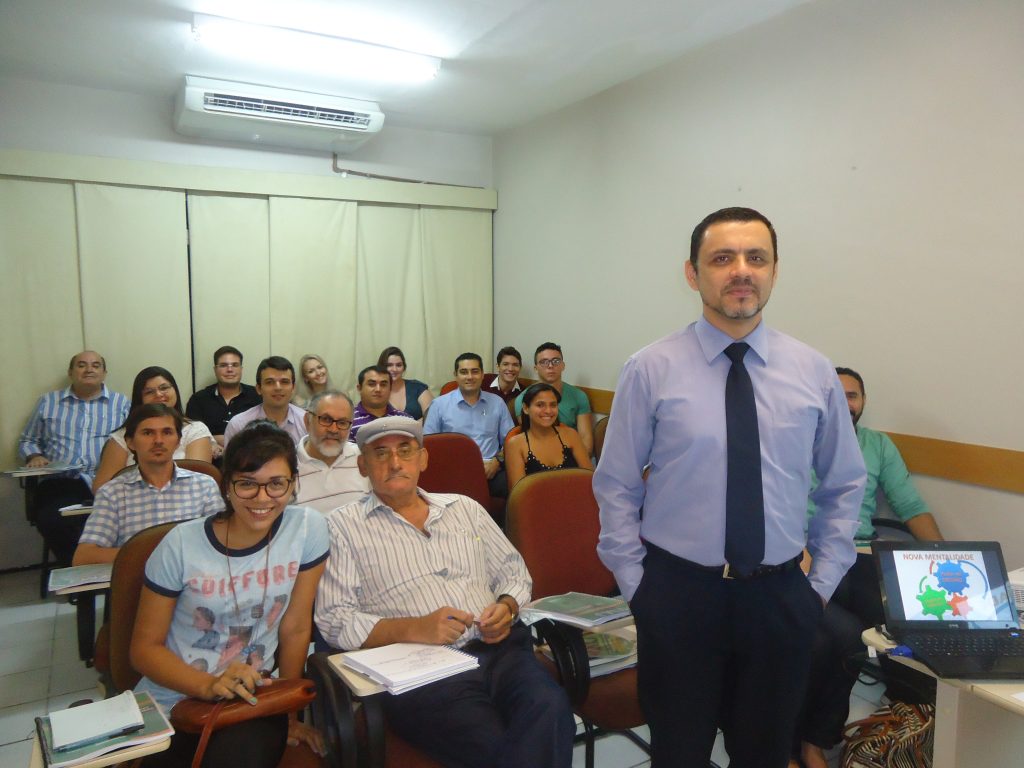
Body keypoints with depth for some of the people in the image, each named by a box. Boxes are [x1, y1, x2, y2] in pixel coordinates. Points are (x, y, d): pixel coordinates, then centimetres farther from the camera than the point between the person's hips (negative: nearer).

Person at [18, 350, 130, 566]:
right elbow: (27, 441, 28)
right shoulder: (48, 402, 23)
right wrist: (34, 456, 5)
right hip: (61, 484, 2)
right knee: (53, 520, -31)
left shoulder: (122, 403, 17)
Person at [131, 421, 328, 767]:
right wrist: (210, 686, -22)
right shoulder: (181, 544, -11)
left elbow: (295, 628, -3)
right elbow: (145, 647, -5)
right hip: (169, 704, 1)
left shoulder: (307, 528, -11)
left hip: (250, 700, -1)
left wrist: (288, 715, 5)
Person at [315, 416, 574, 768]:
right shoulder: (342, 527, 8)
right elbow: (334, 620, -1)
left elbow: (513, 571, 25)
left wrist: (507, 607, 1)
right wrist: (414, 629, -14)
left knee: (549, 707, -28)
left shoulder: (465, 508, 21)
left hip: (498, 648, 5)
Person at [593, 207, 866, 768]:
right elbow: (616, 488, -3)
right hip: (677, 594, -2)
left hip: (781, 598, 3)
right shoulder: (650, 370, -8)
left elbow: (844, 486, 10)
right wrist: (636, 585, -4)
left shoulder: (814, 373, 0)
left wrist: (821, 583, 5)